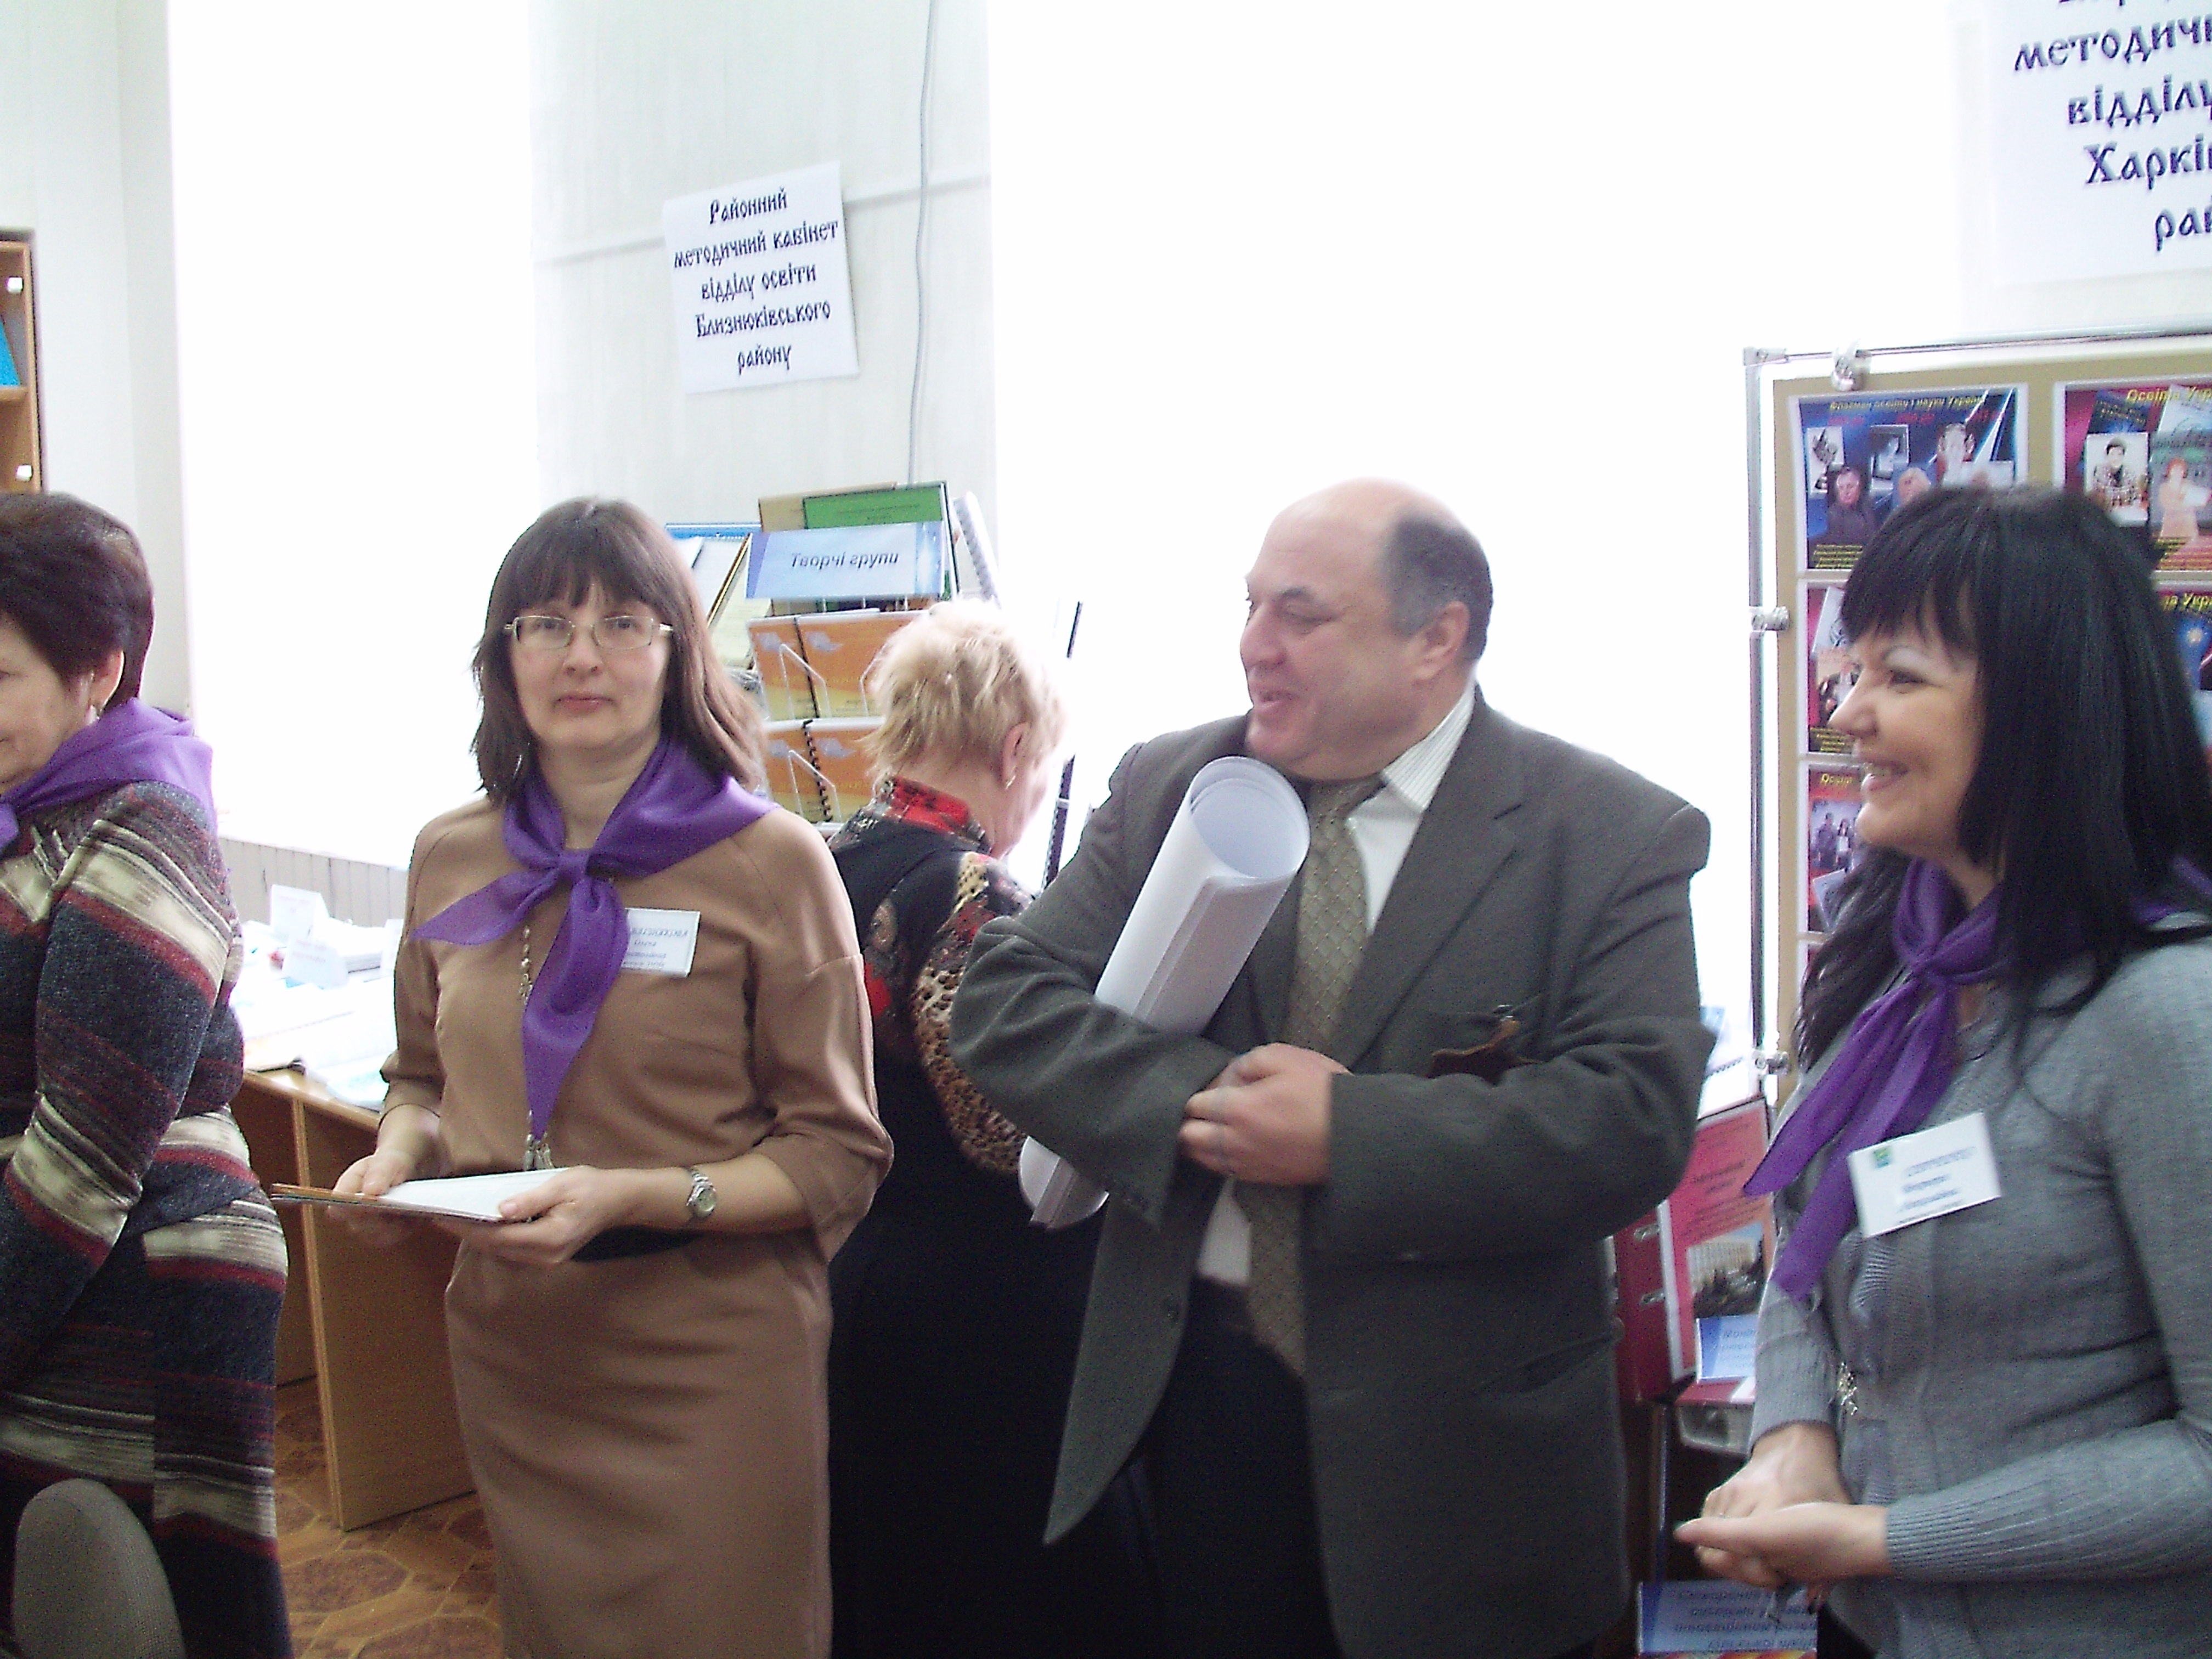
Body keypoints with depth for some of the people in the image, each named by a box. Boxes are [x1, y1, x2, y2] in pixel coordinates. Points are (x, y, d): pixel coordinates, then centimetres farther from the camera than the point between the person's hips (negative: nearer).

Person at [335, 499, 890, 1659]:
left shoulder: (771, 862, -11)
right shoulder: (453, 858, 4)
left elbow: (837, 1156, -10)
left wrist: (634, 1196, -23)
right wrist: (403, 1149, -4)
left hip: (710, 1364, -4)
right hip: (510, 1350, 5)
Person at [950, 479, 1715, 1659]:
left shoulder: (1614, 838, -8)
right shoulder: (1165, 789, 4)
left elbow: (1634, 1120, -18)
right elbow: (1005, 1001, -2)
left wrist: (1347, 1135, -24)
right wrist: (1199, 1098, -18)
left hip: (1461, 1436, -3)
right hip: (1202, 1394, 3)